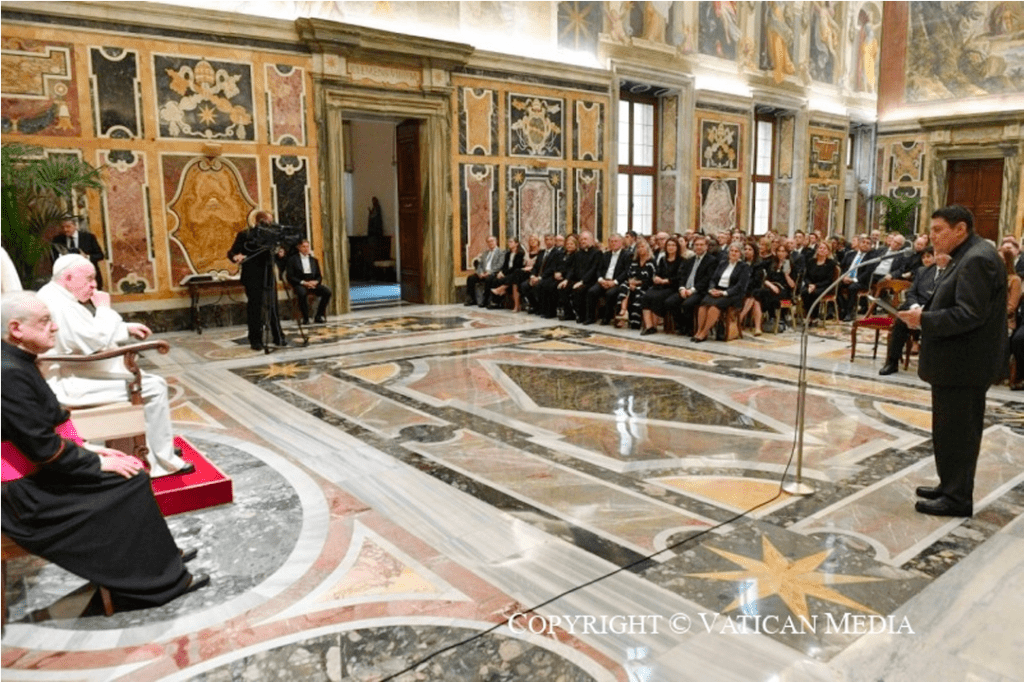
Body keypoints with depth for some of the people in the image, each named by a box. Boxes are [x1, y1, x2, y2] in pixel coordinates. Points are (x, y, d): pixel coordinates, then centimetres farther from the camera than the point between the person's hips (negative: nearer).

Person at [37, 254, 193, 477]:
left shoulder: (54, 296, 12)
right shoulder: (60, 304, -23)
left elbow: (90, 333, 23)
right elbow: (97, 341, -27)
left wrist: (127, 328, 13)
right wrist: (104, 309, -13)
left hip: (69, 377, 12)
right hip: (72, 385, -12)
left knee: (139, 378, 24)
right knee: (154, 386, -12)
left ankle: (158, 448, 26)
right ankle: (163, 462, -2)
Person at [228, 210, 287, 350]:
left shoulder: (270, 234, 11)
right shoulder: (244, 234, -2)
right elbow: (231, 252, -4)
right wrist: (236, 256, -27)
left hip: (268, 275, 4)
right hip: (252, 277, -4)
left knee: (273, 307, 5)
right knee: (254, 308, -1)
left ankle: (278, 337, 13)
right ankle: (255, 340, 5)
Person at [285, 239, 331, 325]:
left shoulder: (313, 259, 19)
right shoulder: (292, 259, 5)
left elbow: (319, 276, 18)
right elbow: (289, 277, -4)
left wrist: (315, 282, -7)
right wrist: (303, 282, -16)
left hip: (313, 283, 4)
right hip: (299, 284, -4)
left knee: (327, 292, -24)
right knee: (302, 293, -40)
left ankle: (319, 316, -15)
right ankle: (305, 318, -27)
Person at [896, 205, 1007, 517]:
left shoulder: (977, 260, -19)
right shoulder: (968, 256, 14)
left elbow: (969, 315, -26)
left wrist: (924, 320, -24)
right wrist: (925, 314, 8)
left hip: (962, 364, -11)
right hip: (960, 362, 11)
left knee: (955, 431, -1)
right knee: (957, 430, 18)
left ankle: (957, 498, 9)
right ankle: (951, 486, 29)